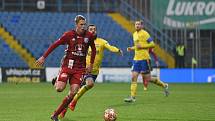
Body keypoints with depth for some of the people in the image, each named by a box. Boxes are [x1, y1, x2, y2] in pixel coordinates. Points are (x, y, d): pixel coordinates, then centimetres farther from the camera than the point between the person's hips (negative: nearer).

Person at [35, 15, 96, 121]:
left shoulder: (89, 36, 1)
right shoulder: (69, 35, -7)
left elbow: (93, 49, 18)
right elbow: (55, 45, -2)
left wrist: (91, 64, 14)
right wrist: (43, 57, -6)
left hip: (79, 68, 3)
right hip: (67, 65, -2)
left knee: (73, 93, -10)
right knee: (60, 89, -19)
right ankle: (56, 82, 21)